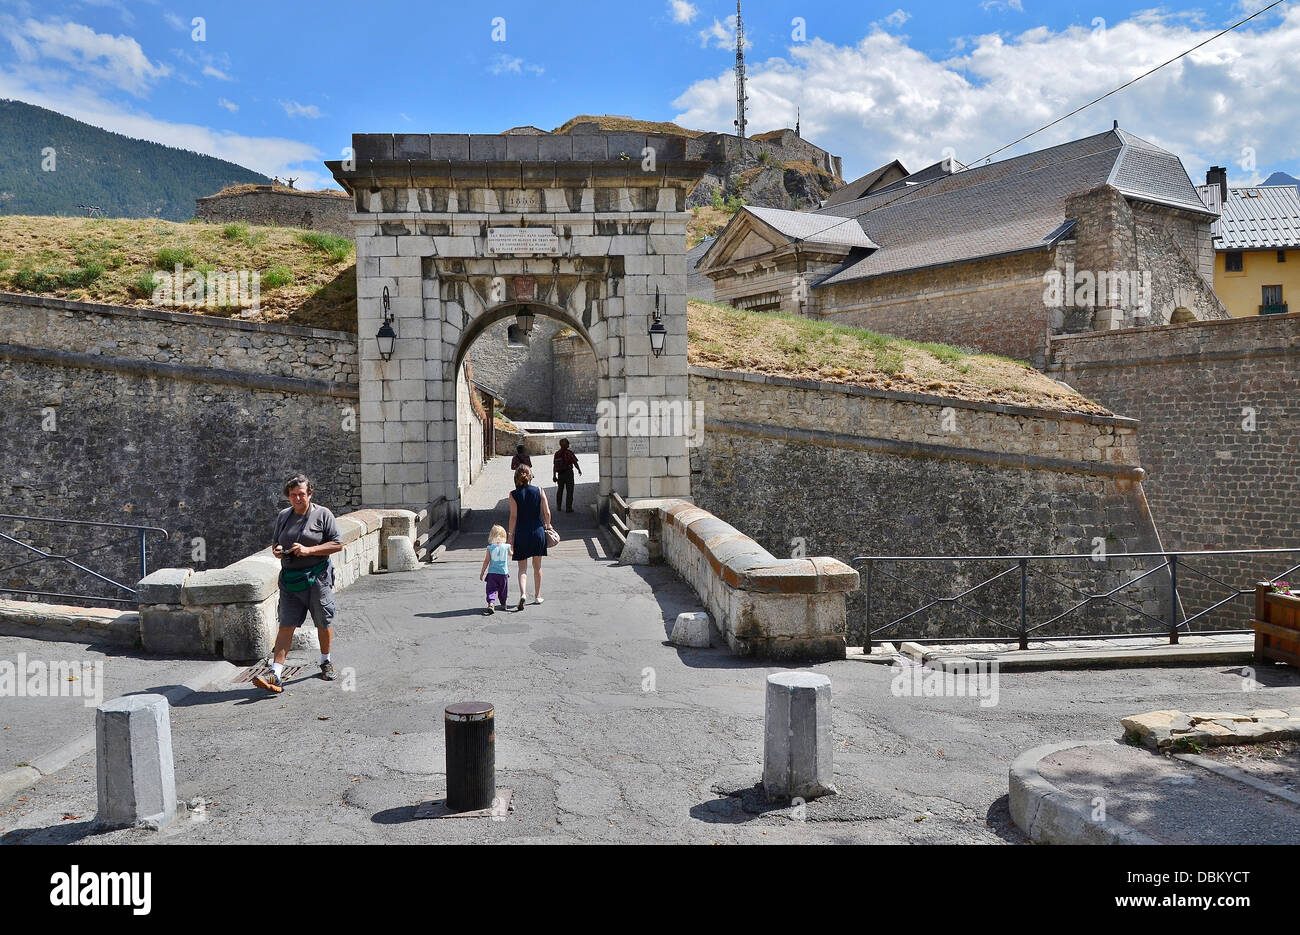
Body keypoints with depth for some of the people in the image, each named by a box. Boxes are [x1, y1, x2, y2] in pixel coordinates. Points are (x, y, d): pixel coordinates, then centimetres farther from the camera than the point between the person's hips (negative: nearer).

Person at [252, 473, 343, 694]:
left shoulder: (322, 514, -3)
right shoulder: (283, 516, 11)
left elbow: (338, 544, -7)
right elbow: (274, 542, 23)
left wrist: (309, 550, -16)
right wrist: (277, 550, -2)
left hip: (317, 578, -3)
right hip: (290, 579, 3)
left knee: (324, 624, 10)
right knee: (286, 626, -3)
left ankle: (326, 662, 32)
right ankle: (275, 675, -7)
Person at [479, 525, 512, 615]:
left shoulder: (490, 548, -6)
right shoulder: (506, 547, -2)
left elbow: (486, 561, -4)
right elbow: (510, 554, 19)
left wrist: (482, 572, 4)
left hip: (492, 573, -2)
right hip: (503, 573, 2)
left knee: (491, 590, -4)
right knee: (503, 590, 19)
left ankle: (491, 604, -24)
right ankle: (503, 604, 33)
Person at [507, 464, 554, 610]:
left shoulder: (514, 494, -7)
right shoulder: (539, 491, -3)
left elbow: (513, 516, -9)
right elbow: (547, 512, -3)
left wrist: (510, 535, -3)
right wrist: (547, 526, 14)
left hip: (521, 534, -2)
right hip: (538, 532, 2)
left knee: (522, 567, 5)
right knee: (537, 566, 16)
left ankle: (523, 593, -17)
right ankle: (537, 596, 24)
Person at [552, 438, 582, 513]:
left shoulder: (557, 454, 0)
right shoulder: (569, 453, -12)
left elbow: (555, 466, 2)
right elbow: (575, 463, -9)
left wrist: (554, 476, 8)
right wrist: (579, 470, 9)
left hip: (560, 474, 4)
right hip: (568, 473, -4)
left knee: (560, 490, 19)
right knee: (569, 491, 3)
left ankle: (558, 506, 27)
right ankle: (569, 508, 1)